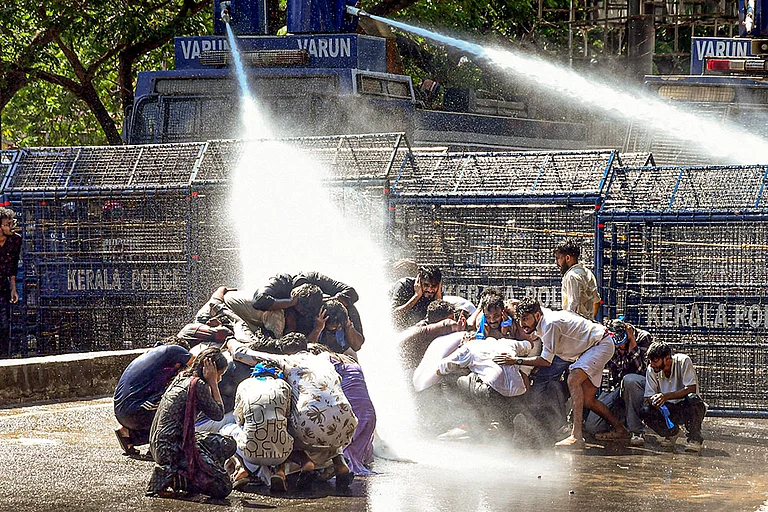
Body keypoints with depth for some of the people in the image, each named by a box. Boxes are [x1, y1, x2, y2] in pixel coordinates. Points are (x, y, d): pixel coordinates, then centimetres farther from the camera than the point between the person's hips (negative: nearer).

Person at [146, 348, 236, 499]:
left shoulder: (182, 378, 13)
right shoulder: (198, 385, -15)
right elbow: (218, 414, -4)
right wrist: (212, 382, -2)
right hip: (172, 450, -10)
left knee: (229, 444, 18)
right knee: (223, 488, -12)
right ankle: (173, 478, -10)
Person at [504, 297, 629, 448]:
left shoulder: (551, 324, -28)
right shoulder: (540, 325, 0)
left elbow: (545, 360, -26)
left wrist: (517, 360, -25)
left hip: (601, 344, -10)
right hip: (589, 349, 10)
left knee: (573, 380, -30)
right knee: (587, 400, 5)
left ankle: (577, 436, -38)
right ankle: (620, 430, 21)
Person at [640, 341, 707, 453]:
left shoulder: (683, 361, -17)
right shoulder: (651, 370, -4)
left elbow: (691, 389, -25)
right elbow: (649, 397, -4)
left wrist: (667, 396, -37)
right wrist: (654, 401, -30)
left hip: (687, 408, -4)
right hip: (669, 409, 4)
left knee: (693, 399, -38)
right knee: (644, 412, -23)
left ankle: (695, 438, -16)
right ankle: (672, 433, 5)